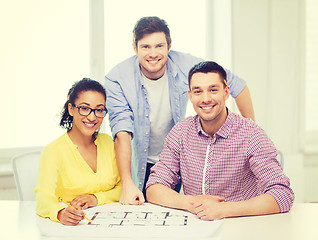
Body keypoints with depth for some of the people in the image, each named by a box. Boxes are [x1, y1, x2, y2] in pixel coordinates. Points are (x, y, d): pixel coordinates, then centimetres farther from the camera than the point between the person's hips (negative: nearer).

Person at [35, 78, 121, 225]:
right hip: (72, 228, -2)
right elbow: (44, 196, -21)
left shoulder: (107, 142, 8)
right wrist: (60, 213, -42)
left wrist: (97, 198, -9)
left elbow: (123, 188, 10)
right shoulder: (53, 151, -7)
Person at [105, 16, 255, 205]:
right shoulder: (117, 79, -21)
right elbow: (122, 134, -29)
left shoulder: (185, 65, -16)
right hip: (139, 165, -2)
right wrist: (127, 184, -40)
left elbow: (236, 84, -4)